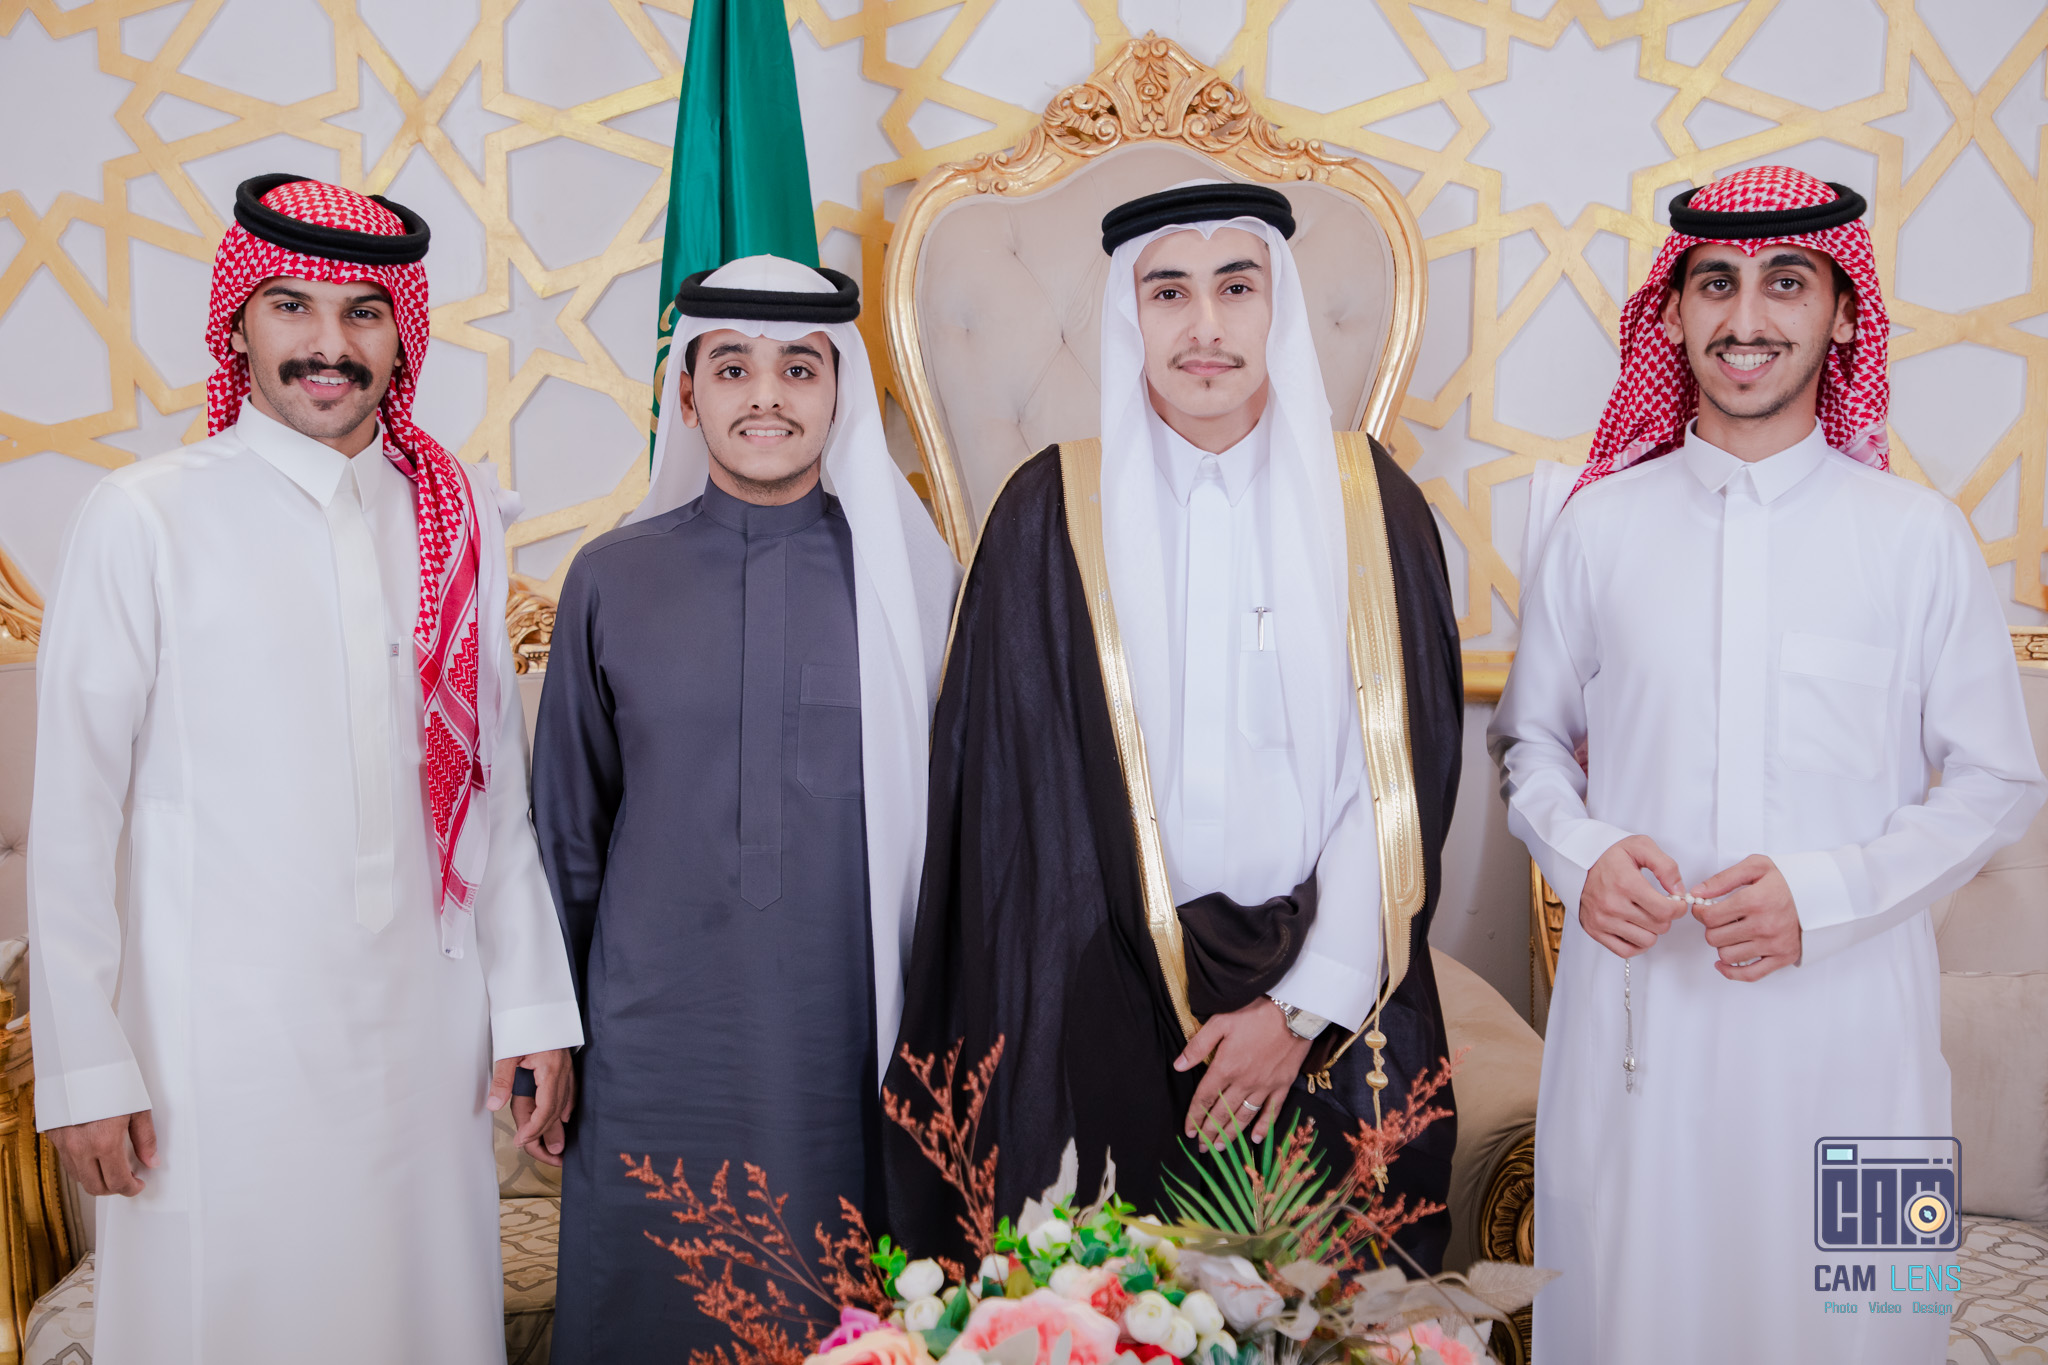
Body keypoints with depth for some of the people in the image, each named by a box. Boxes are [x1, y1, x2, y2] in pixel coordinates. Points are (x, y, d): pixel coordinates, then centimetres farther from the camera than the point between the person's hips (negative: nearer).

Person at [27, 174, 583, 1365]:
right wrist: (84, 1067, -4)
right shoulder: (145, 520, -4)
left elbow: (499, 776, 9)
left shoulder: (462, 515, 6)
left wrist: (533, 1003, 7)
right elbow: (73, 812, -3)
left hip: (429, 1037, 3)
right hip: (221, 1048, -3)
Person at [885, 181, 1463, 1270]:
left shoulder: (1370, 504, 2)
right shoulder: (1055, 512, -1)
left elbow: (1400, 776, -1)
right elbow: (1017, 790, -1)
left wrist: (1303, 1007, -8)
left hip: (1336, 1023, 1)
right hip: (1111, 1015, -1)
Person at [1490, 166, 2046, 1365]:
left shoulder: (1918, 536, -2)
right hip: (1638, 998, 1)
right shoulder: (1602, 526, 2)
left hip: (1845, 1008, 0)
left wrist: (1821, 894, -12)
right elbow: (1530, 738, 11)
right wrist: (1582, 851, -9)